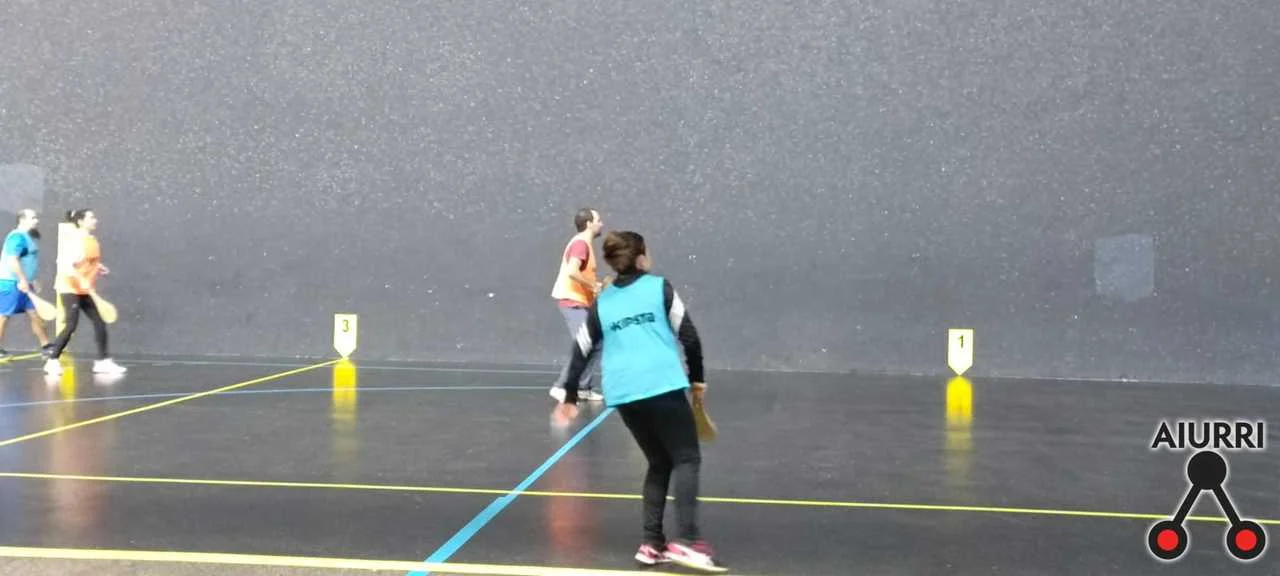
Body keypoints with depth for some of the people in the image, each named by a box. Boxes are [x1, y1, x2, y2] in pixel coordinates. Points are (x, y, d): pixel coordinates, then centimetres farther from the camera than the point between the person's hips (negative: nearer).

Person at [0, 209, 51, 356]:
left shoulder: (28, 236, 17)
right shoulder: (18, 237, -15)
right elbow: (12, 260, -24)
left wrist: (32, 280, 24)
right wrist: (22, 280, -26)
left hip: (23, 283, 10)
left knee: (35, 314, 9)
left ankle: (45, 344, 14)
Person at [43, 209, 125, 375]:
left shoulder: (92, 240, 9)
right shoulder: (77, 240, -16)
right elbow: (66, 264, -24)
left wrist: (98, 267, 8)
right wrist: (81, 280, -31)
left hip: (85, 290, 8)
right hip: (70, 288, -8)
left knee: (99, 322, 2)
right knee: (71, 325, -10)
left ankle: (103, 361, 6)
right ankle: (52, 360, 2)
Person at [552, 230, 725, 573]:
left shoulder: (601, 303, 16)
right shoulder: (659, 287, 5)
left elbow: (581, 352, 18)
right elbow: (688, 336, 2)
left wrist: (570, 397, 29)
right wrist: (697, 378, 14)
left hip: (622, 393, 5)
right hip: (662, 387, -5)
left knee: (659, 463, 18)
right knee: (686, 458, 0)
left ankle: (652, 543, 11)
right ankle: (687, 540, -17)